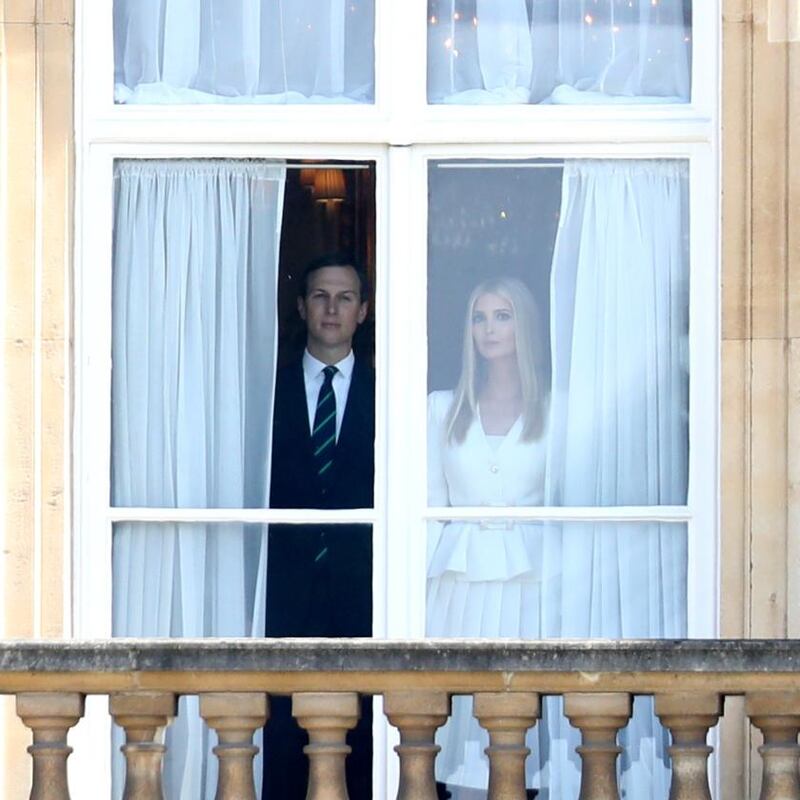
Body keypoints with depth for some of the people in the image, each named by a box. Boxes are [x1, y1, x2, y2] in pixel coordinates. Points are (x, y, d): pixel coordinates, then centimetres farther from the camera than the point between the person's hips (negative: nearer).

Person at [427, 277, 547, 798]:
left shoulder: (556, 409, 8)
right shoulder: (444, 409, 13)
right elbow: (429, 502, 11)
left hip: (528, 578, -1)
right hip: (461, 582, 1)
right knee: (464, 711, -4)